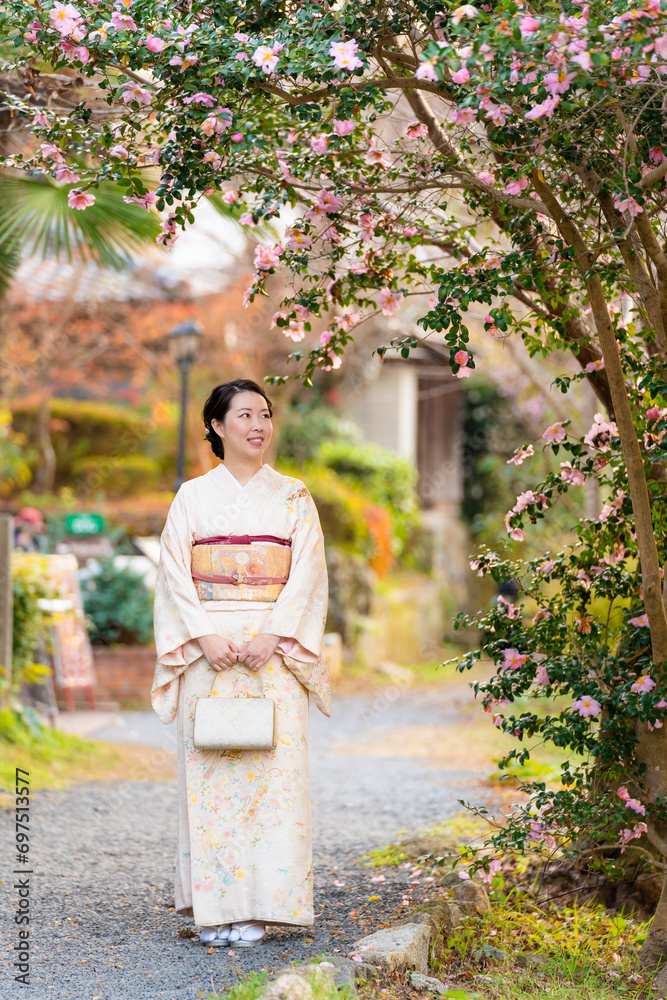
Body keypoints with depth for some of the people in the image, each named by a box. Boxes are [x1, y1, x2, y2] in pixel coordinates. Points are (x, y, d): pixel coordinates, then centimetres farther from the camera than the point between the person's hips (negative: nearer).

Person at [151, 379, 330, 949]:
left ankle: (258, 906, -2)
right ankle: (214, 907, 3)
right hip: (208, 649, 0)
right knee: (210, 768, -3)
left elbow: (307, 572, 1)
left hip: (275, 648, 0)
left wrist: (272, 635, -13)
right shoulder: (194, 496, 9)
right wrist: (205, 635, -12)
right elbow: (175, 572, 2)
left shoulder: (293, 496, 9)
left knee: (272, 767, -6)